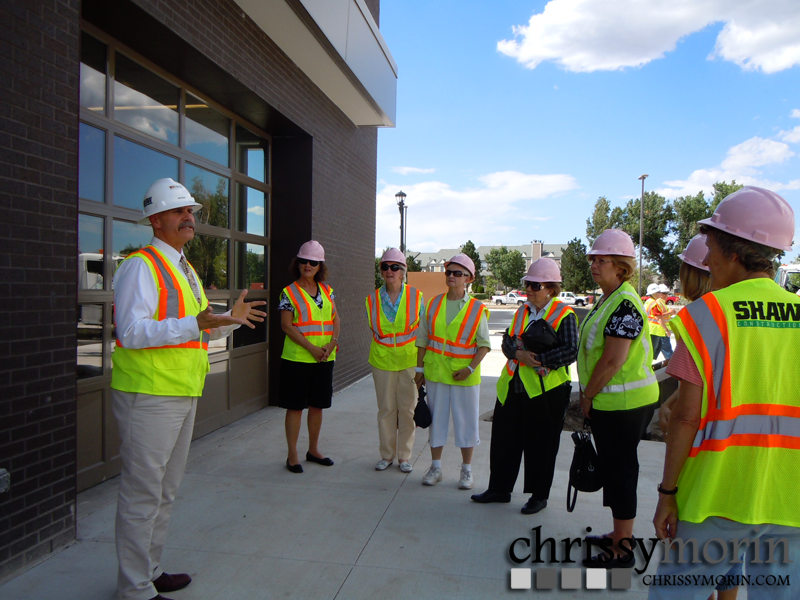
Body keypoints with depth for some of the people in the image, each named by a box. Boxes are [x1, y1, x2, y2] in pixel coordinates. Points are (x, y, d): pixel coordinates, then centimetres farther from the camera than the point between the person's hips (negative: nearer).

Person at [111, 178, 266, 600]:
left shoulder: (185, 269, 17)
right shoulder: (141, 266, -12)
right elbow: (131, 332, -23)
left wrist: (231, 319, 10)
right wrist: (195, 325, -32)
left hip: (183, 394, 10)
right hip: (149, 395, -9)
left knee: (166, 490, 19)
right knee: (142, 493, 0)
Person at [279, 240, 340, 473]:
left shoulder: (326, 290, 10)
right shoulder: (289, 292, -4)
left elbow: (335, 318, 9)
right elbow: (287, 325, -10)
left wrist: (333, 343, -9)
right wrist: (311, 347, -17)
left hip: (325, 358, 5)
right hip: (297, 358, -4)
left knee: (317, 405, 13)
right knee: (295, 406, 1)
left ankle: (313, 450, 28)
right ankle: (292, 455, 13)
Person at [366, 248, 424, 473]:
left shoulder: (416, 297, -5)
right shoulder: (372, 299, -1)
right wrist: (383, 345, 7)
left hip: (409, 360, -1)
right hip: (382, 361, 1)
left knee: (408, 408, 4)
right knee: (386, 408, 8)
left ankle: (404, 456, 19)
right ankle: (387, 455, 22)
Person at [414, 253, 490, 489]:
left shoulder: (477, 309, -4)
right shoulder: (434, 304, 5)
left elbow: (484, 344, -4)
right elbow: (423, 338, 9)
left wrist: (470, 368, -15)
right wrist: (419, 368, 7)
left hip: (465, 375, -2)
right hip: (435, 371, 3)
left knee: (466, 421, 5)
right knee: (436, 418, 10)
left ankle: (466, 470, 22)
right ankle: (435, 467, 24)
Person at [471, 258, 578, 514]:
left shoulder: (565, 315, -8)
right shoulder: (523, 310, 11)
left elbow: (570, 352, -17)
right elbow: (508, 340, 5)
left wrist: (537, 359, -21)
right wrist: (520, 354, -16)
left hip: (545, 390, -6)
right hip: (513, 387, 6)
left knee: (540, 445, 7)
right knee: (504, 440, 14)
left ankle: (539, 496, 25)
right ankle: (499, 489, 30)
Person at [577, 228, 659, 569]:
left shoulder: (625, 304, -20)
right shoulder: (608, 300, 12)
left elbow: (613, 360, -25)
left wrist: (588, 396, -13)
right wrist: (588, 393, 12)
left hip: (623, 403, -10)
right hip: (611, 401, 10)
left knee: (619, 470, 1)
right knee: (612, 467, 20)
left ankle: (622, 550, 14)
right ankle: (619, 534, 35)